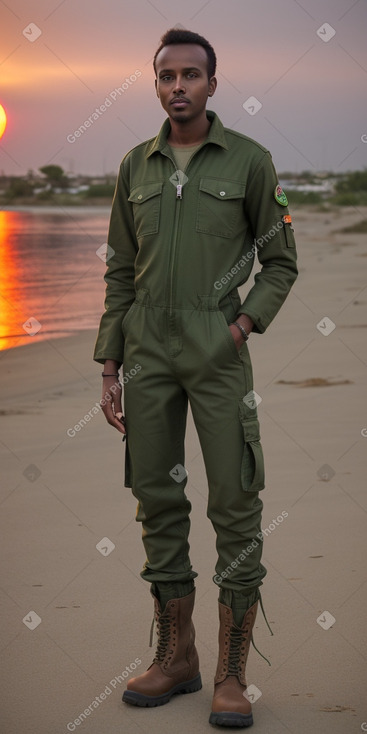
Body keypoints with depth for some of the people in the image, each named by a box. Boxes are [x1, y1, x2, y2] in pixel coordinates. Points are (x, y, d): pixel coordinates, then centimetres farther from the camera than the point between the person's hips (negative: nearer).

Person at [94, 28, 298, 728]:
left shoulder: (250, 160, 0)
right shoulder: (135, 166, 10)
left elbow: (281, 262, 5)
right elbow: (120, 274, 12)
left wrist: (246, 323, -12)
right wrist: (109, 369, 7)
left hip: (218, 348, -3)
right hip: (147, 348, 4)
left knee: (234, 501, -6)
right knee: (157, 498, 6)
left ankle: (232, 675, 1)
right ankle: (176, 657, 18)